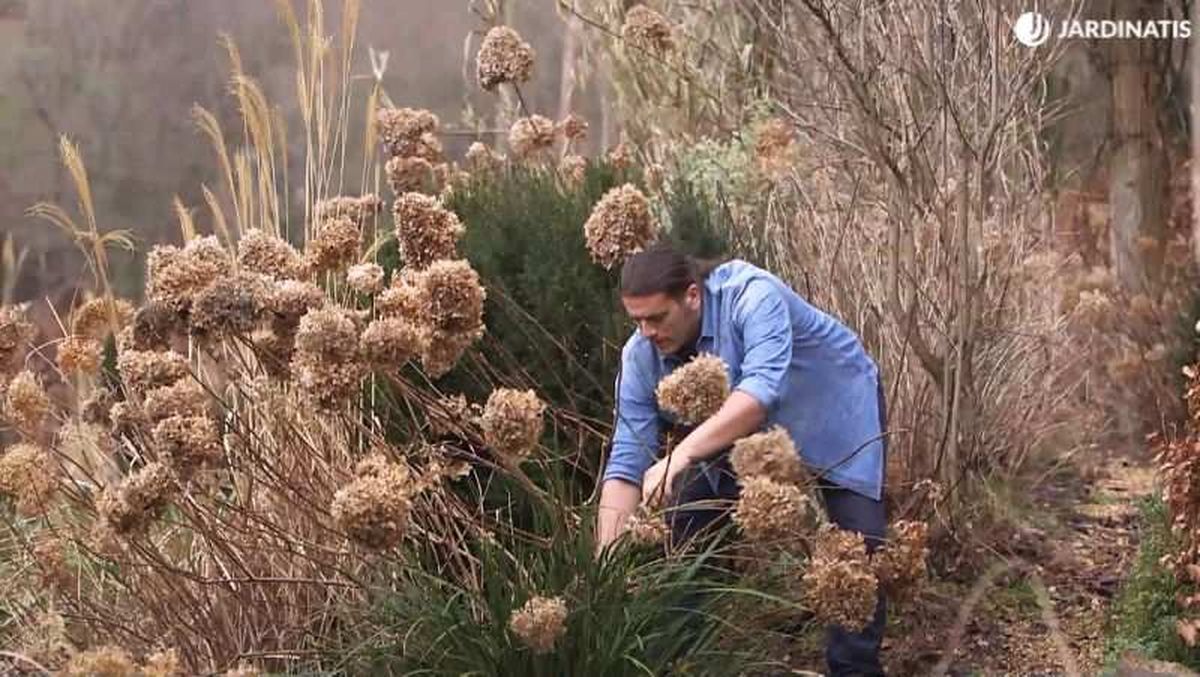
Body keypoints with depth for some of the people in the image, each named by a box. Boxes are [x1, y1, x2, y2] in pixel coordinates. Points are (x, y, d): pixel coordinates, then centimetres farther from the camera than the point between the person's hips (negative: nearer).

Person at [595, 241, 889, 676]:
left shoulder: (752, 297, -37)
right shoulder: (640, 356, -22)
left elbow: (761, 390, -51)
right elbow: (626, 463, -23)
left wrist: (682, 454, -61)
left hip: (834, 409, -4)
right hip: (740, 433, 4)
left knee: (858, 541, -15)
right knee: (682, 533, -5)